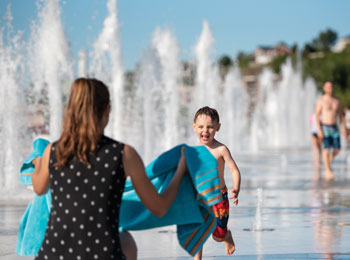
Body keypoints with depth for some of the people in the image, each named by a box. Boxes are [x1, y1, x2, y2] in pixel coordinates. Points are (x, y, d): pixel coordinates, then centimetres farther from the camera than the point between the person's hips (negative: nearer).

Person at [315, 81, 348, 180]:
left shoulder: (337, 101, 8)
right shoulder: (321, 101, -6)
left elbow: (340, 115, 12)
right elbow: (317, 115, -10)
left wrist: (343, 127, 4)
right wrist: (319, 129, -18)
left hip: (334, 128, 5)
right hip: (324, 127, -5)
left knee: (337, 149, 1)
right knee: (327, 149, -11)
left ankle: (328, 162, 28)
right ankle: (328, 171, -5)